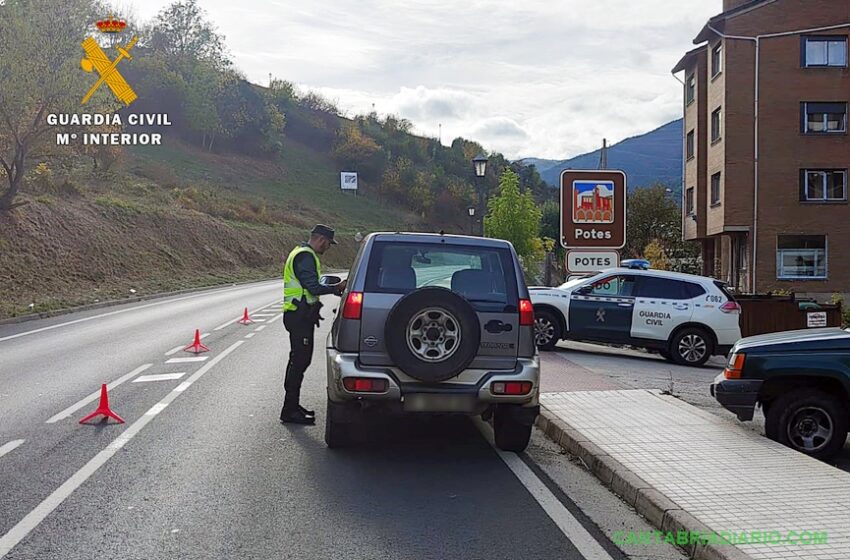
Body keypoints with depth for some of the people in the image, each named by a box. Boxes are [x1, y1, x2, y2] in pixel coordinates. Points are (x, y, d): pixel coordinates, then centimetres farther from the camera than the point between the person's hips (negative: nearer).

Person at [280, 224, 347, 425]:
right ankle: (290, 410, -5)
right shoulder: (305, 256, -15)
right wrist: (337, 288, -13)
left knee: (299, 360, 16)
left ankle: (292, 405, 25)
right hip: (300, 316, -11)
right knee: (299, 361, -9)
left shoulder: (303, 254, 20)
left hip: (300, 315, 11)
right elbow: (314, 288, -22)